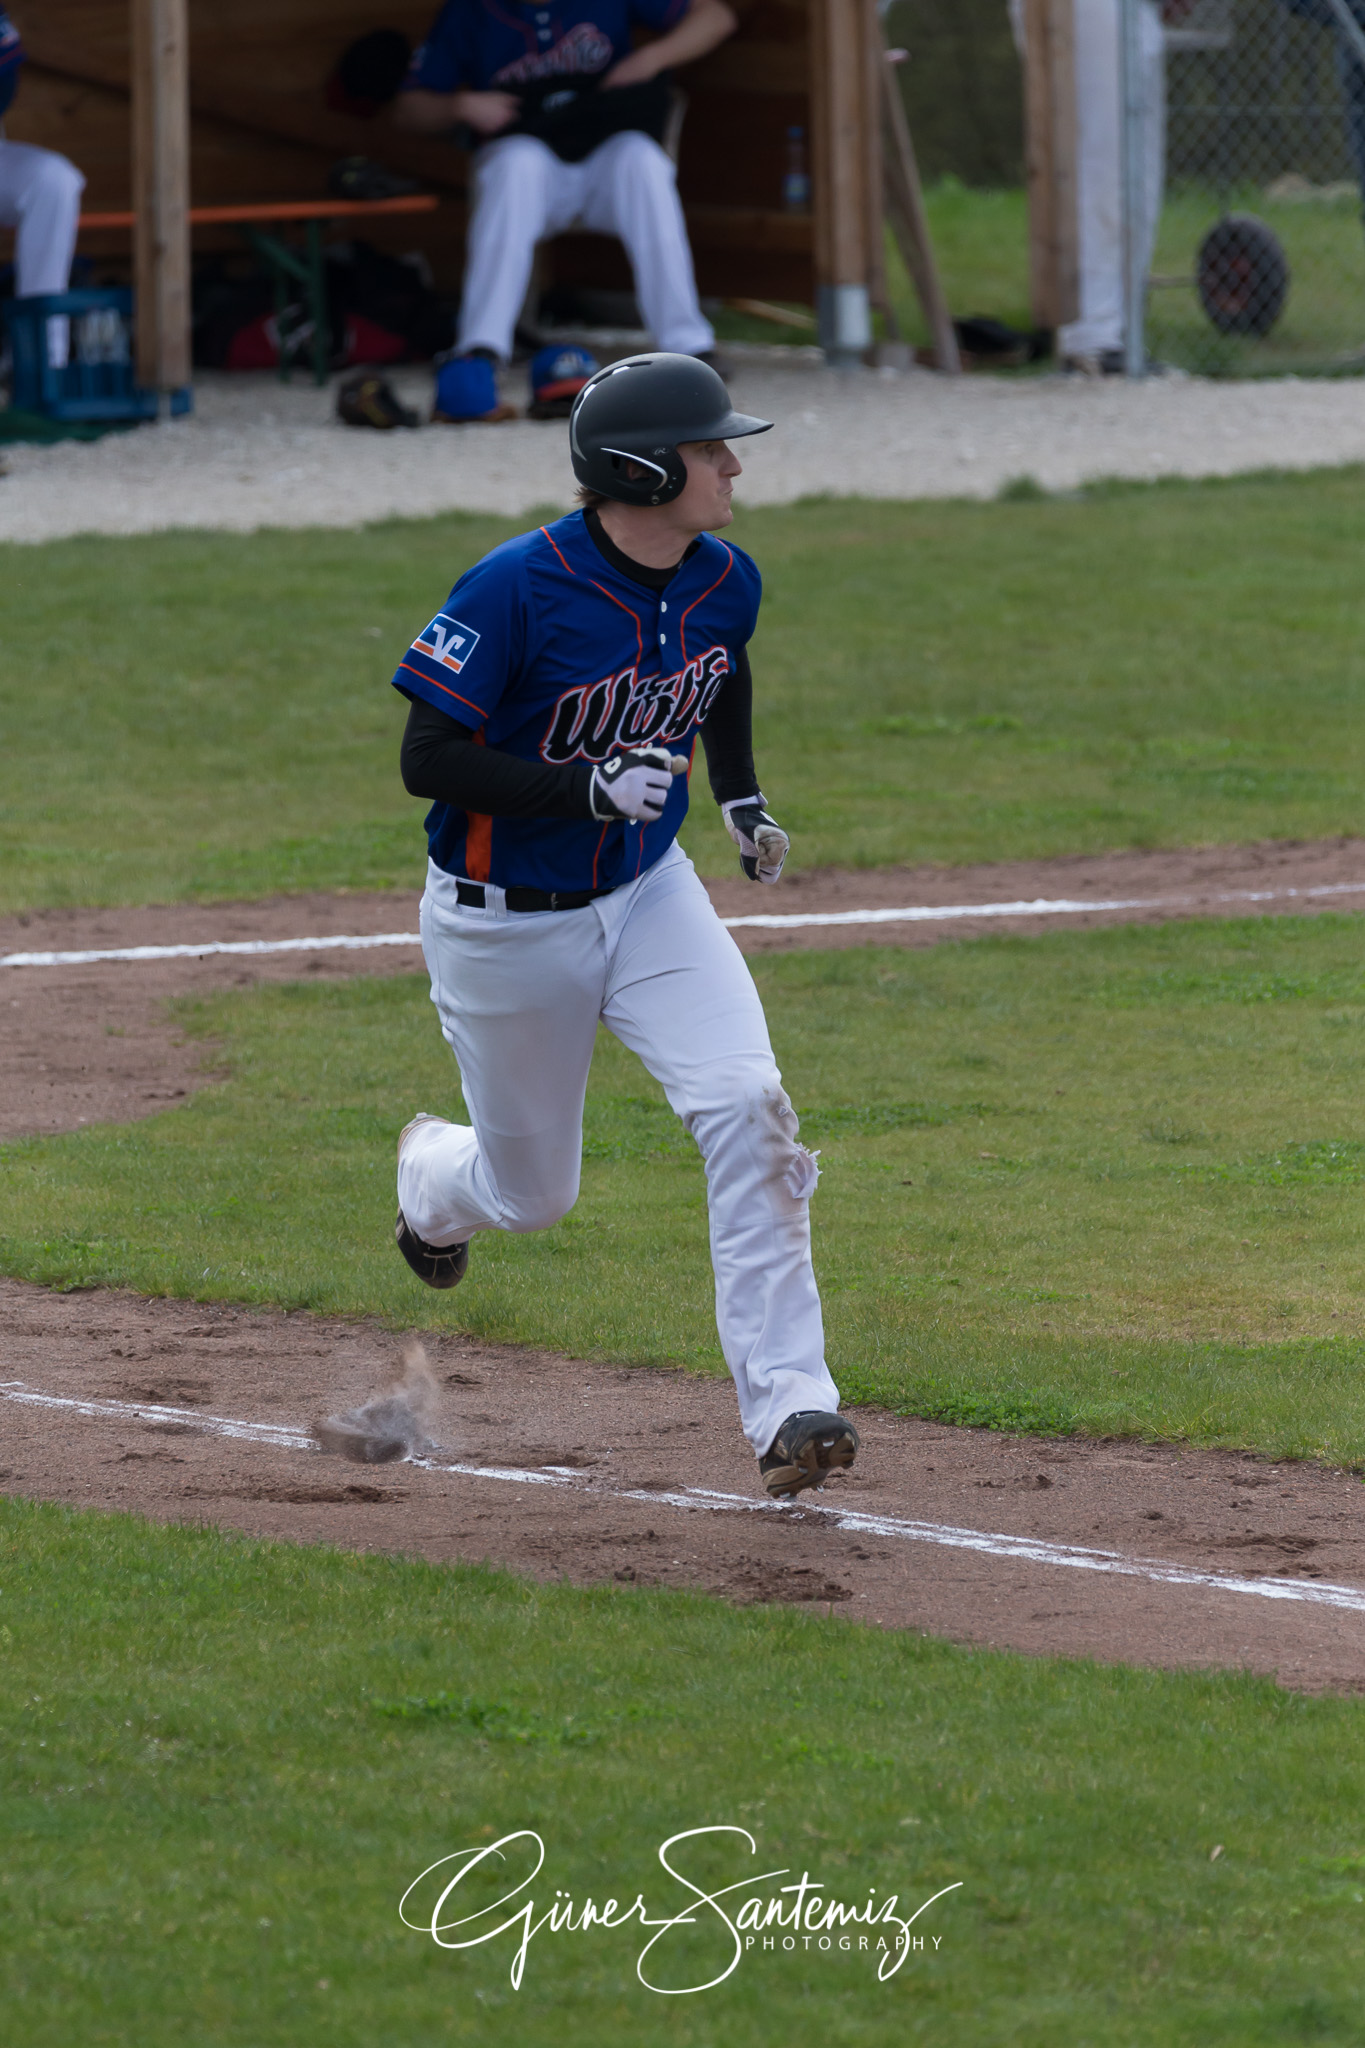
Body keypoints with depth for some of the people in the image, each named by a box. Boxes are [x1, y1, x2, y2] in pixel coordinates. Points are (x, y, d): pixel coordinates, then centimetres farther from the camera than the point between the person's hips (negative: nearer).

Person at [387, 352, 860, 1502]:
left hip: (649, 895, 4)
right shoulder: (519, 589, -25)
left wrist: (743, 801, 10)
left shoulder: (725, 583, -5)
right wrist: (588, 789, -31)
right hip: (507, 923, -4)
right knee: (533, 1191, 11)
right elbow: (427, 761, -23)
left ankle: (788, 1405, -20)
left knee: (747, 1106, -20)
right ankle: (430, 1176, 51)